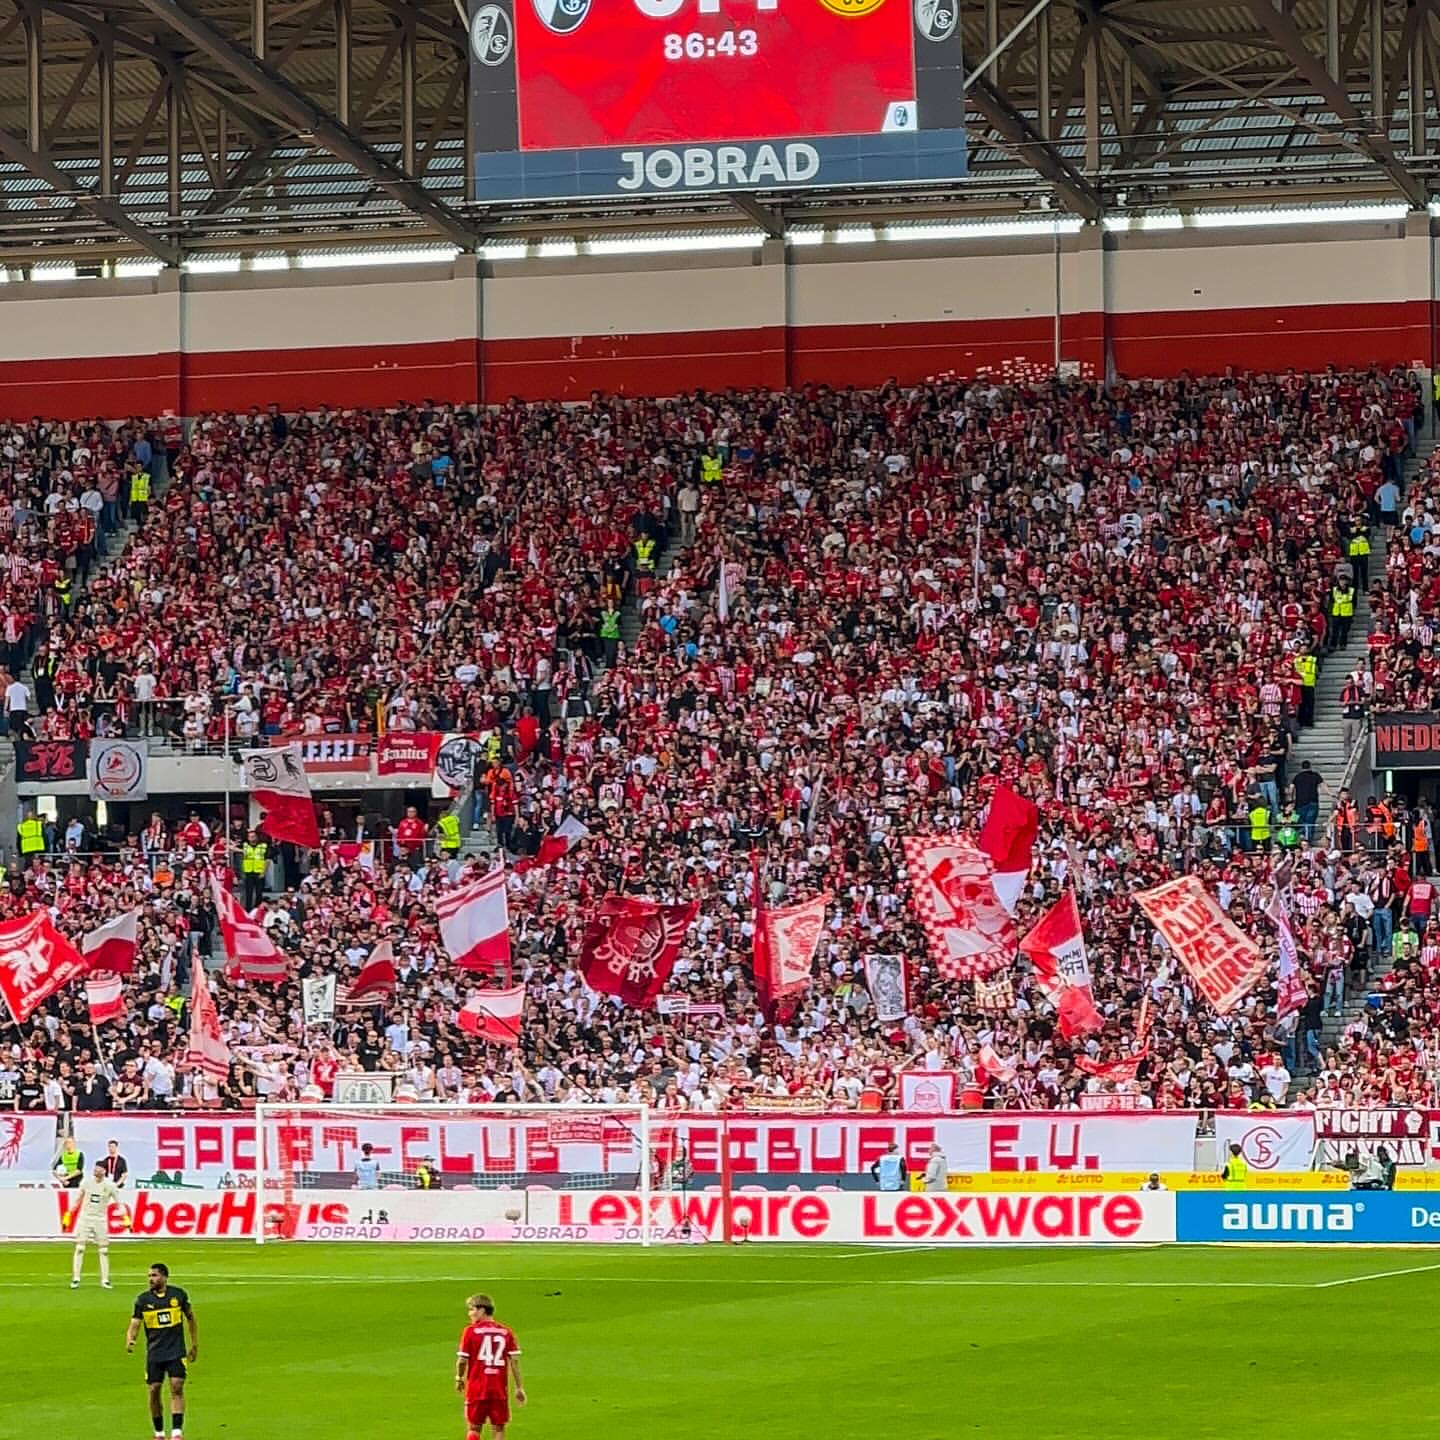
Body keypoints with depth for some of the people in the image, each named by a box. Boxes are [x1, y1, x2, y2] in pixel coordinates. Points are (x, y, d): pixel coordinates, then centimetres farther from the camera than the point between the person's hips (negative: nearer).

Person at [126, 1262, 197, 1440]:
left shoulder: (178, 1294, 0)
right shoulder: (143, 1300, -1)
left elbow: (190, 1317, 13)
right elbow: (134, 1324, -5)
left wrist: (195, 1345, 15)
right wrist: (129, 1341, -27)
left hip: (176, 1351, -1)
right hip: (154, 1353, 1)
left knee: (177, 1387, -13)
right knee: (154, 1390, 1)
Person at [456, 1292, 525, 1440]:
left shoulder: (470, 1331, -6)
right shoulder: (506, 1332, 4)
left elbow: (462, 1360, -6)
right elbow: (515, 1360, 1)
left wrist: (459, 1379, 13)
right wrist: (519, 1388, 5)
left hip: (476, 1388, -2)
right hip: (500, 1389, 2)